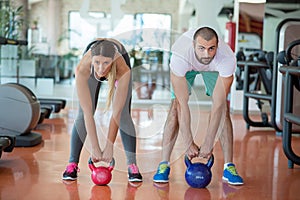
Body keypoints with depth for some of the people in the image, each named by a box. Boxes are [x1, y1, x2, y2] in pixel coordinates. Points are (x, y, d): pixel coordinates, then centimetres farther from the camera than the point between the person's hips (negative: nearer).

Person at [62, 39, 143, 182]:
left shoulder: (123, 69, -44)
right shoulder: (83, 68, -43)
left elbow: (116, 113, -38)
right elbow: (87, 112, -39)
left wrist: (109, 146, -36)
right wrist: (95, 147, -37)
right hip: (91, 71, 1)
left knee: (124, 115, -12)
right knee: (82, 115, -9)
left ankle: (132, 165, -4)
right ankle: (72, 164, 2)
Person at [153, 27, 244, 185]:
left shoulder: (227, 59, -41)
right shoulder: (180, 57, -43)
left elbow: (218, 105, -36)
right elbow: (183, 105, -38)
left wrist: (208, 144, -34)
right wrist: (189, 144, -36)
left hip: (214, 67, 1)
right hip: (187, 65, -1)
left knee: (224, 109, -12)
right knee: (176, 107, -15)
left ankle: (229, 167, -5)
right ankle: (164, 164, -7)